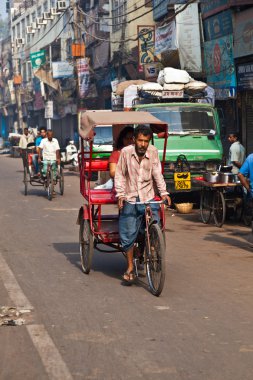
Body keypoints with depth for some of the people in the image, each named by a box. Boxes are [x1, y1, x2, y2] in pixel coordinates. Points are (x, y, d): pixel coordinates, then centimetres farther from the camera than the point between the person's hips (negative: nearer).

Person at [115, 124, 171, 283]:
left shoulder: (153, 152, -3)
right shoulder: (126, 152, -6)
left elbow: (157, 174, -1)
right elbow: (120, 175, 0)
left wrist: (164, 192, -12)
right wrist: (120, 194, -11)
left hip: (148, 198, 1)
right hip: (130, 199, -1)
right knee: (128, 234, 1)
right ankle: (130, 267, 16)